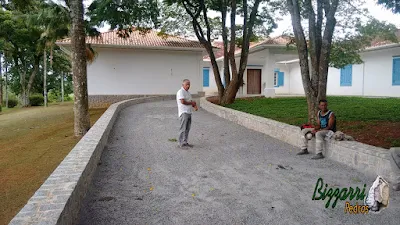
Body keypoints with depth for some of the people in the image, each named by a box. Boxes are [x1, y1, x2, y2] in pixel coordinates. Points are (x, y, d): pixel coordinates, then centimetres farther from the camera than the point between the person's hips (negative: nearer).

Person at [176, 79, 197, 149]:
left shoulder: (187, 92, 18)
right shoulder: (180, 92, -11)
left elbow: (190, 101, 22)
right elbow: (183, 102, -22)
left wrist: (194, 105, 1)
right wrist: (191, 103, -9)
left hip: (189, 112, 9)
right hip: (184, 113, -9)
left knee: (187, 129, 10)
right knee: (183, 129, -8)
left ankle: (185, 142, 17)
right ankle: (181, 144, -3)